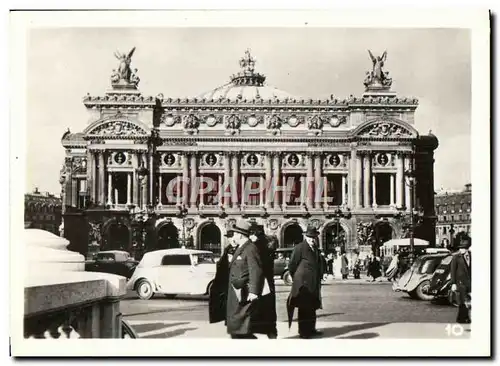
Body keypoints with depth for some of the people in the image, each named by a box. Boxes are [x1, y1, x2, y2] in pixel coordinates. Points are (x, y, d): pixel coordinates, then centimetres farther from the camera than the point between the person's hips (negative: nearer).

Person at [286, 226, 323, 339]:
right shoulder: (299, 248, -10)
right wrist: (296, 279, -1)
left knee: (312, 307, 14)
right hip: (303, 283, -8)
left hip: (314, 283, 8)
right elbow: (292, 265, -9)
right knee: (304, 308, -2)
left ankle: (311, 329, 23)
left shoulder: (316, 249, 12)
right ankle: (303, 331, 4)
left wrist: (318, 278, 14)